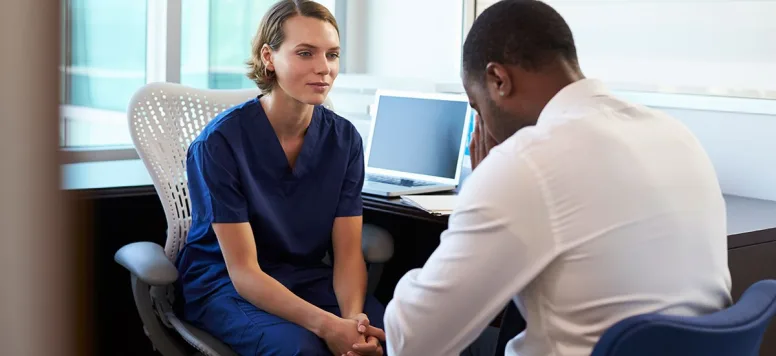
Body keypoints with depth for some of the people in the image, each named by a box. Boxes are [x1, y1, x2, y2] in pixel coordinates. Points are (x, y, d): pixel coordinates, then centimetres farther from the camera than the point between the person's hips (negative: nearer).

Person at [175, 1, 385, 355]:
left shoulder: (345, 138, -5)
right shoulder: (221, 141, -18)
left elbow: (348, 253, -5)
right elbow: (243, 271, -20)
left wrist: (353, 316, -27)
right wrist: (327, 325, -33)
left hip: (309, 279, 4)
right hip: (225, 285, -3)